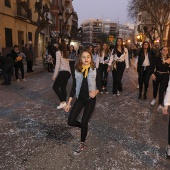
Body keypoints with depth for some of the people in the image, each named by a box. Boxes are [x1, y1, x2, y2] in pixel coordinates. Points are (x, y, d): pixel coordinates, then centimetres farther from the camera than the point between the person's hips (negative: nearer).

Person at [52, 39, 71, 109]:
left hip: (63, 72, -8)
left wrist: (54, 75, -7)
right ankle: (64, 103, 12)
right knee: (63, 88, 11)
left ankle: (62, 102, -8)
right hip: (68, 72, 8)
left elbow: (58, 64, -10)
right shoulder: (65, 52, 17)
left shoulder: (58, 52, -4)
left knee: (55, 86, -1)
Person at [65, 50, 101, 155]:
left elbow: (99, 86, -2)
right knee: (71, 121, -4)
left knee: (84, 123, -1)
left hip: (90, 100, -2)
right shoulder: (77, 71, -3)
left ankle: (82, 145, 24)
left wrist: (95, 92, -26)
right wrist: (69, 103, 0)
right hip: (80, 99, 3)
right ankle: (85, 127, 29)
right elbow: (74, 87, 1)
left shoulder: (95, 71, -7)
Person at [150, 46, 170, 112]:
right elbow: (153, 67, -6)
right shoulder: (157, 59, -7)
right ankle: (154, 99, 42)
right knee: (155, 88, 15)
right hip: (157, 75, 1)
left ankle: (160, 105, -12)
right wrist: (152, 74, -14)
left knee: (162, 90, -9)